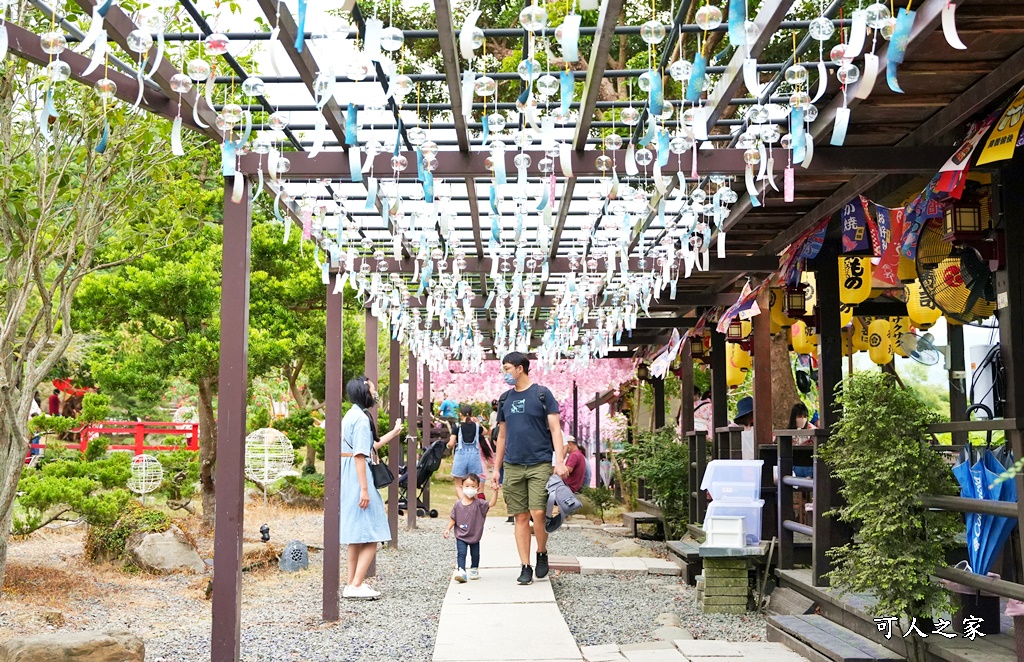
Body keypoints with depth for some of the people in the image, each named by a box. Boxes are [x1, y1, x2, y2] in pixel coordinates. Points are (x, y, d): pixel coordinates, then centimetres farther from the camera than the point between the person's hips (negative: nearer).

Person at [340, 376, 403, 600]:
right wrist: (364, 489, -22)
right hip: (357, 478, -10)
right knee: (371, 535, -7)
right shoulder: (362, 418, -14)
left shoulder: (351, 415, 17)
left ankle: (352, 584, 17)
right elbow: (360, 455, -20)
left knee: (356, 535, 14)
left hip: (347, 478, 10)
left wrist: (393, 433, 34)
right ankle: (356, 585, -8)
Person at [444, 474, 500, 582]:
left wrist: (495, 491, -30)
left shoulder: (478, 504, -8)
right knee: (461, 554, -12)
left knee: (475, 554, 15)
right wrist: (448, 529, -6)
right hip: (461, 536, -1)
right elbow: (453, 519, 2)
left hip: (474, 536, 1)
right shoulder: (458, 504, -5)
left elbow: (491, 503, -20)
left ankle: (474, 569, 35)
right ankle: (461, 571, -17)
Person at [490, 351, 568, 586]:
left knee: (538, 514, -12)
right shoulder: (505, 399, 13)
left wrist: (560, 461, -15)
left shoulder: (542, 394, -1)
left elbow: (555, 428, -4)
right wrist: (496, 468, 14)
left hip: (539, 464, -4)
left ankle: (542, 553, 13)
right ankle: (526, 567, 10)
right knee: (521, 517, 4)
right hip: (512, 466, 4)